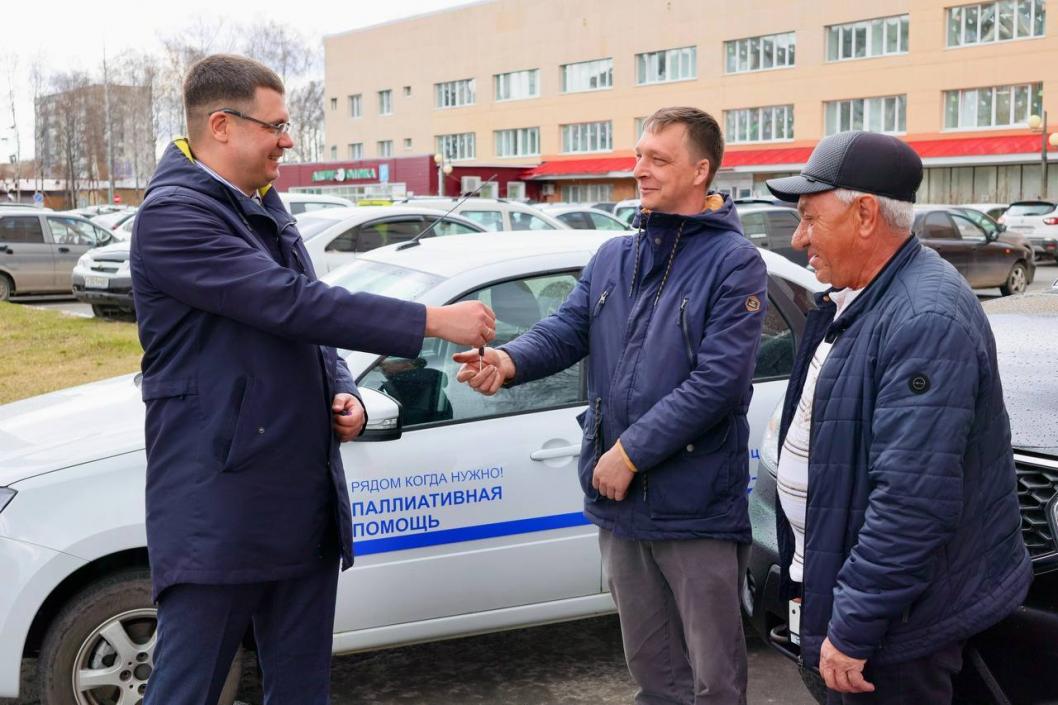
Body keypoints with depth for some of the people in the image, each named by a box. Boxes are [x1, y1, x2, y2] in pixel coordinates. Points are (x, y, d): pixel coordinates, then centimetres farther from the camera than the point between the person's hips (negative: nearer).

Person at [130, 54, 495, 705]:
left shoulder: (266, 211, 16)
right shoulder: (173, 215, -13)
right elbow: (289, 304, -23)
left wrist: (343, 394, 2)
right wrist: (434, 321, -22)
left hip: (306, 504, 9)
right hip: (219, 511, -8)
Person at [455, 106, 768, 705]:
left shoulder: (735, 264, -10)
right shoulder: (613, 258, 11)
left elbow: (717, 382, -18)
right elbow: (566, 330, 2)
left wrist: (631, 452, -20)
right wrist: (510, 361, -20)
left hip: (697, 506, -6)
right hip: (619, 499, 6)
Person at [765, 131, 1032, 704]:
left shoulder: (927, 320, -26)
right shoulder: (852, 300, 7)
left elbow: (912, 501, -31)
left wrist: (852, 631, -26)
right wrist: (806, 574, 21)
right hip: (832, 573, 9)